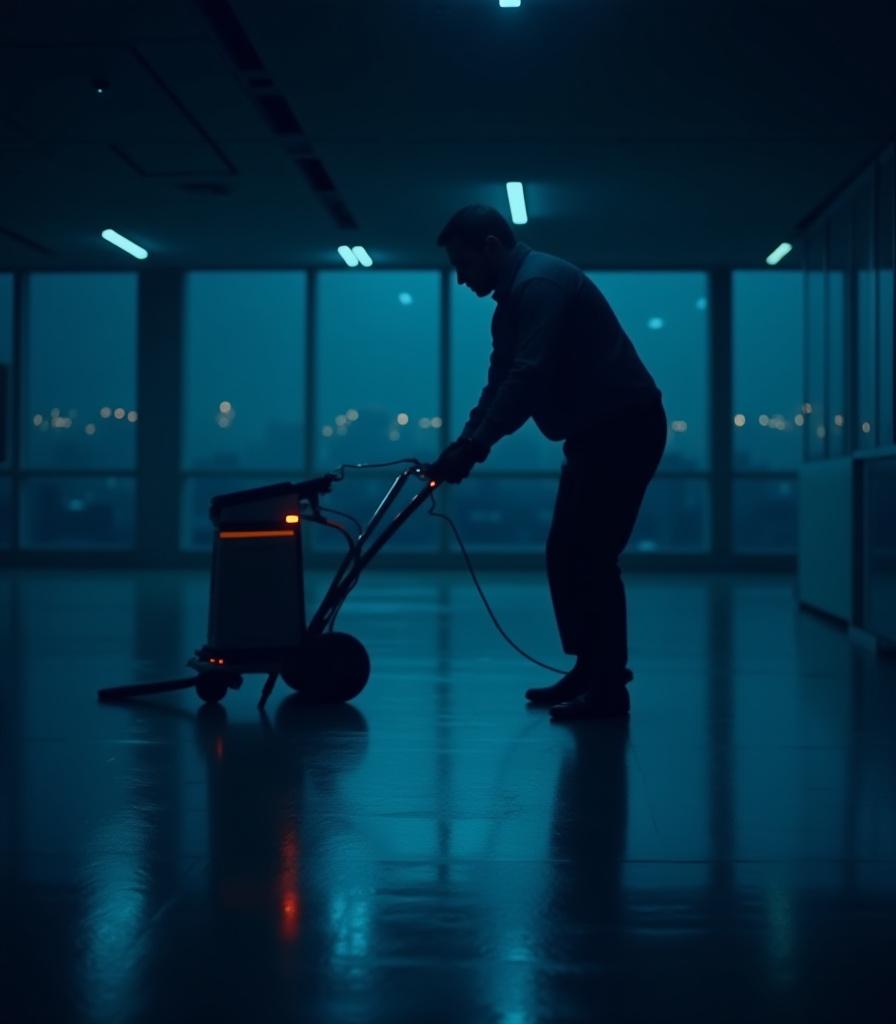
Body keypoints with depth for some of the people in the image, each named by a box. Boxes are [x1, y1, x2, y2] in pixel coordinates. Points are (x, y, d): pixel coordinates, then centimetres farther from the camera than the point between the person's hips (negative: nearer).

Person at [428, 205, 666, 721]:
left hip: (624, 428, -10)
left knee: (592, 557, -10)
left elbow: (529, 379, -27)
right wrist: (461, 446, 7)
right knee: (566, 555, 11)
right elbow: (501, 387, 19)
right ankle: (589, 672, 17)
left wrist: (473, 448, -27)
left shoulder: (540, 283, -16)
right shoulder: (514, 300, 16)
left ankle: (609, 689, -6)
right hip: (597, 433, 10)